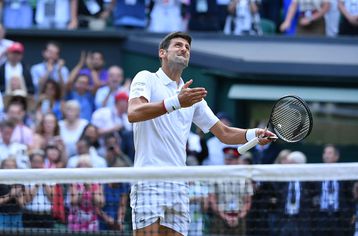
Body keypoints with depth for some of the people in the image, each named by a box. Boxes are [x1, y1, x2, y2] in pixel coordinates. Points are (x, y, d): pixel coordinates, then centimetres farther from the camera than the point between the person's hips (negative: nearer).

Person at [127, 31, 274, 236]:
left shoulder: (192, 96, 22)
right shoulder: (146, 79, 4)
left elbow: (224, 133, 22)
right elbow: (133, 113, -17)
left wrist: (253, 134, 2)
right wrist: (175, 102, -30)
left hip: (179, 186, 7)